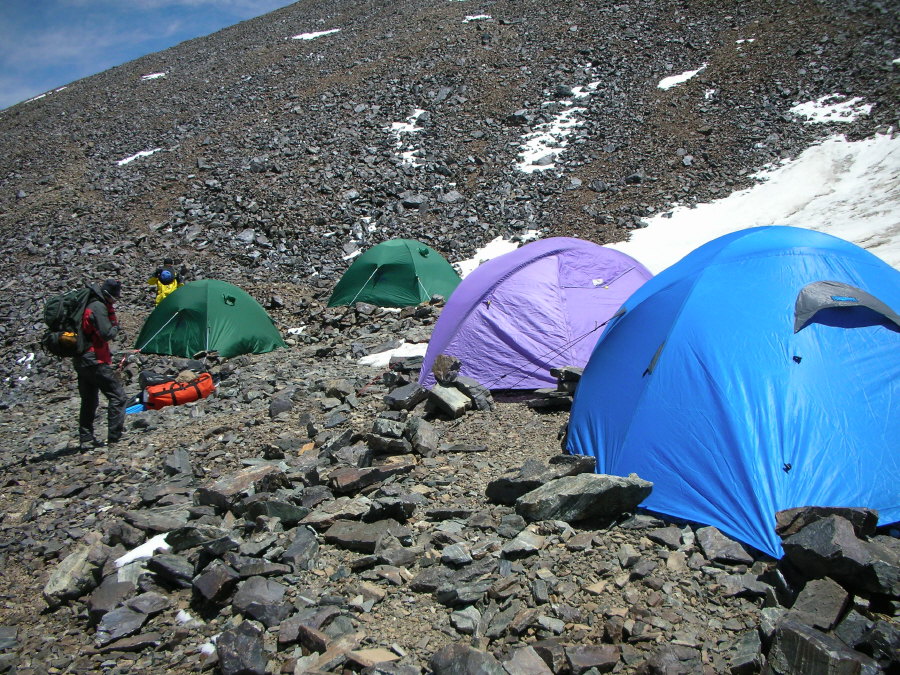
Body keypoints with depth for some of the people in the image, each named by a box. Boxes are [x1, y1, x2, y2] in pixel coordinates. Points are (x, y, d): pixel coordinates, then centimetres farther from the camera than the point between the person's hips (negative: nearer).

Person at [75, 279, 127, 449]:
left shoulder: (89, 304, 16)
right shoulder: (99, 307, -14)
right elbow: (106, 334, -21)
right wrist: (116, 327, -3)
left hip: (80, 361, 10)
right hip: (95, 361, -10)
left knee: (89, 401, 17)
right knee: (118, 396, -5)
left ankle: (86, 440, 21)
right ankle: (114, 437, -7)